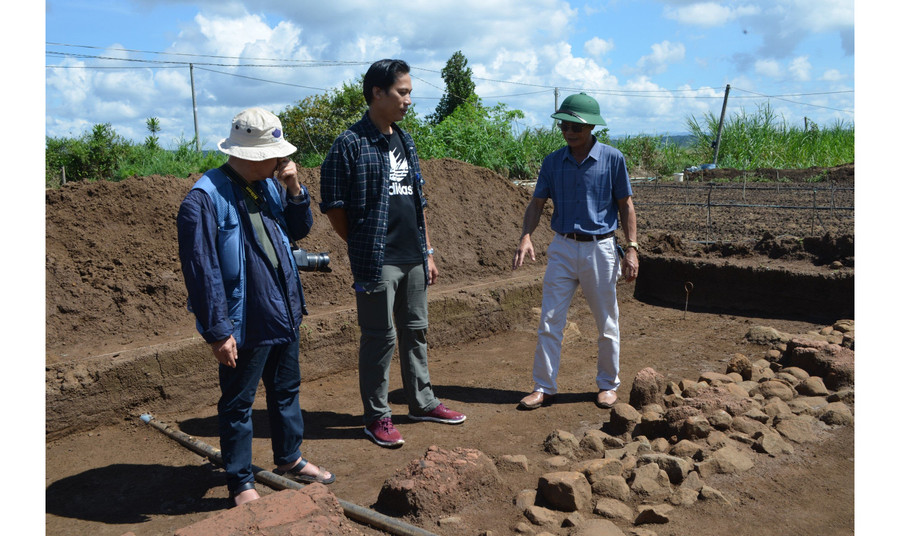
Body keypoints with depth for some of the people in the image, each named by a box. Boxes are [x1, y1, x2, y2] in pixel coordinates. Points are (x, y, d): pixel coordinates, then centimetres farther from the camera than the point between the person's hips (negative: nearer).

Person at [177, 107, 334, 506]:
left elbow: (299, 230, 14)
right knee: (238, 404, 8)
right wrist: (217, 331, -19)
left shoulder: (269, 185, 4)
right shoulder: (205, 198, -19)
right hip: (245, 324, -8)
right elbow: (201, 270, -20)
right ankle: (240, 484, 24)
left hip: (284, 315, 8)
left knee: (286, 390, 22)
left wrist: (294, 190, -4)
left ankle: (289, 459, 42)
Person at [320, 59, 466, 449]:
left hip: (414, 259, 7)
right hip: (377, 263, -7)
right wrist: (365, 248, -3)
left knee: (416, 331, 16)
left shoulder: (406, 142, 14)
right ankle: (376, 417, 15)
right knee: (380, 337, 1)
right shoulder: (350, 145, -9)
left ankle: (422, 402, 31)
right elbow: (334, 207, -9)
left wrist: (427, 251, 15)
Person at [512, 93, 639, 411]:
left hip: (600, 249, -2)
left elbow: (625, 206, 0)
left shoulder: (613, 159, -3)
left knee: (607, 324, 9)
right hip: (562, 247, 2)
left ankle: (608, 385, 25)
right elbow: (537, 203, 3)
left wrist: (632, 248, -7)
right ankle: (543, 387, 9)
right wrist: (526, 236, -14)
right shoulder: (552, 161, 4)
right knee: (550, 321, 0)